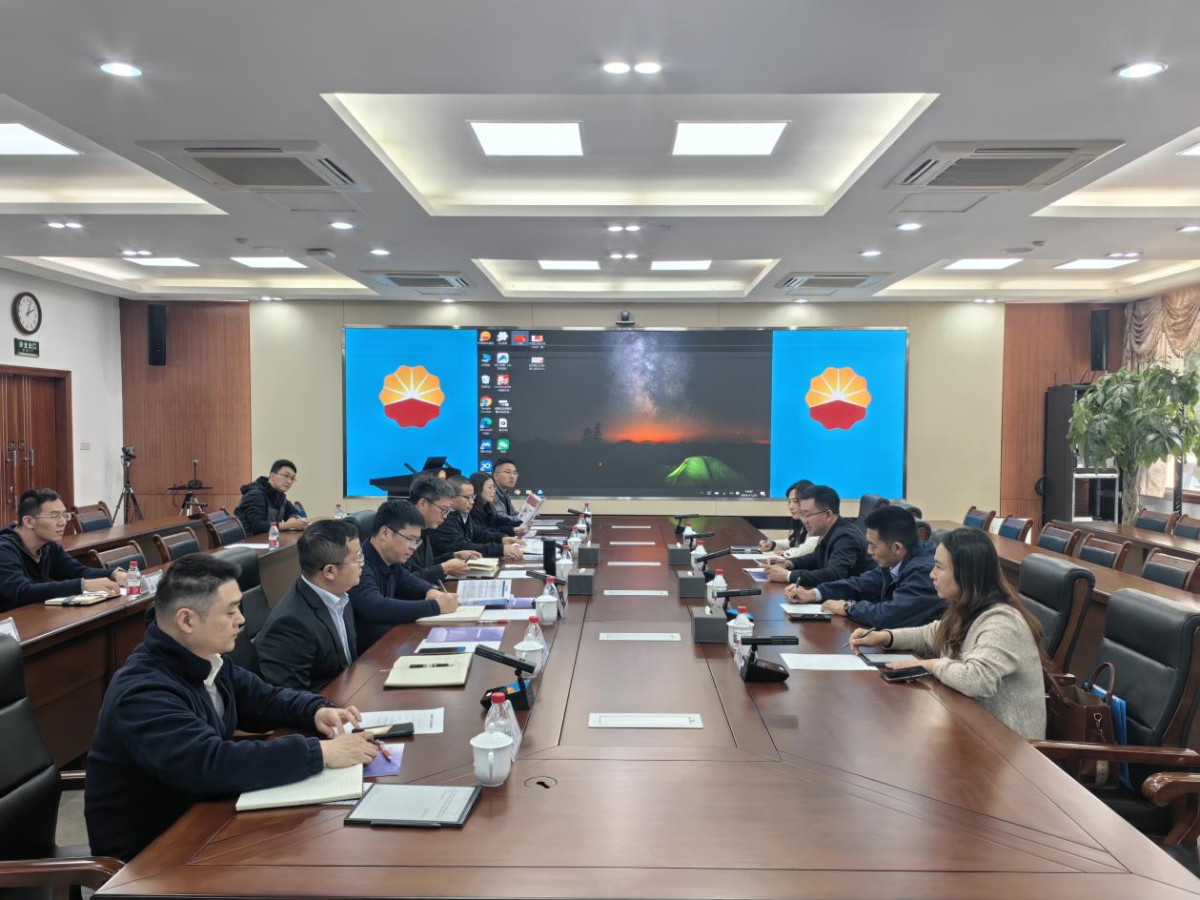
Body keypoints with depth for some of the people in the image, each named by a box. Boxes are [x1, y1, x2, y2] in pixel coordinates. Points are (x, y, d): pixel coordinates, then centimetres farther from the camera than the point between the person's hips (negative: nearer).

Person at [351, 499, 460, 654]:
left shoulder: (390, 562, 5)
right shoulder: (360, 565, -22)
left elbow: (410, 582, 24)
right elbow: (377, 609, -35)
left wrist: (431, 591, 1)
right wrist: (436, 606, -28)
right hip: (362, 652, -8)